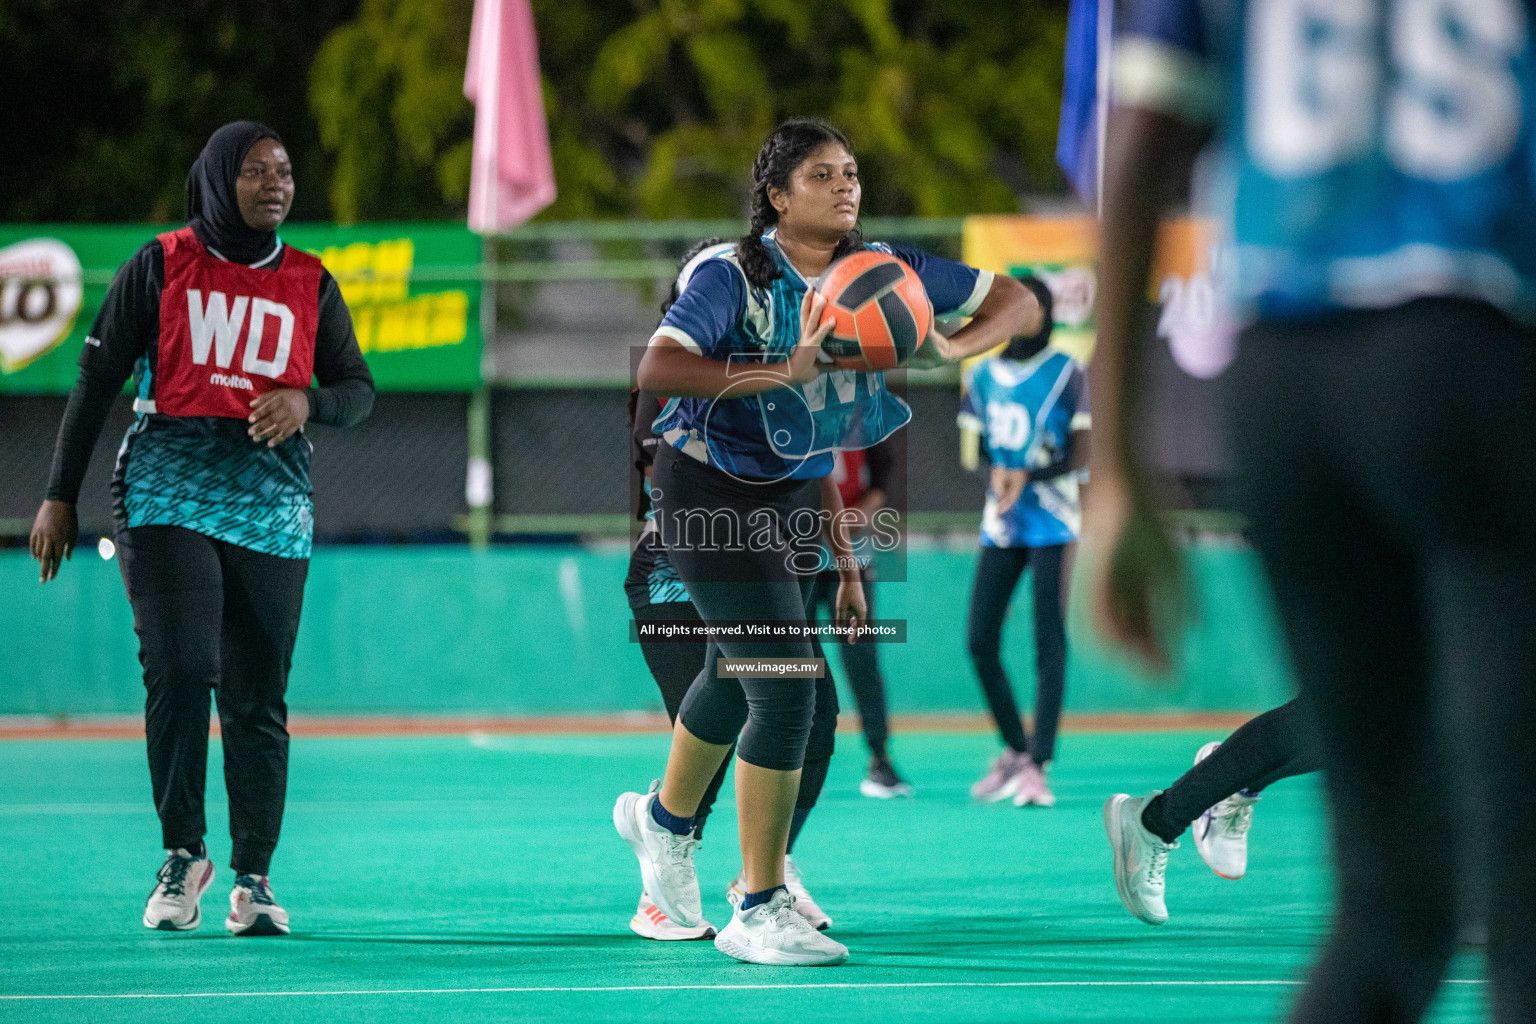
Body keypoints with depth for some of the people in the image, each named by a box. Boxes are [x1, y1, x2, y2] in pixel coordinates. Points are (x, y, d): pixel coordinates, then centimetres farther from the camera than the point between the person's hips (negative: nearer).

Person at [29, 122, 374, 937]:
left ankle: (252, 877, 10)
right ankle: (183, 853, 1)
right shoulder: (161, 267, 4)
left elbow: (359, 389, 14)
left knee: (257, 695, 0)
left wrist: (307, 402, -10)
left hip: (269, 502, 2)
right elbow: (97, 380, 7)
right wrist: (60, 497, 4)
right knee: (179, 672, -16)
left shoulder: (309, 284, 11)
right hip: (168, 492, -2)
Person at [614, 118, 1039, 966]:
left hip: (796, 495, 7)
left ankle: (664, 817, 53)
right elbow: (655, 369, -35)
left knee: (737, 678, 23)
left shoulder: (883, 273, -6)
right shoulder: (735, 276, -21)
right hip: (710, 495, -7)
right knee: (785, 688, -16)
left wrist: (950, 349, -22)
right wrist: (785, 371, -41)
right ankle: (758, 912, -9)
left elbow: (1016, 303, -3)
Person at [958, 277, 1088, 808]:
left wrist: (1028, 476, -20)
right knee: (980, 641, 1)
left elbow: (1081, 455, -7)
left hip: (1051, 523, -5)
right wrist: (997, 471, -8)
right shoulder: (982, 375, 10)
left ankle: (1037, 764, -7)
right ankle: (1014, 748, 19)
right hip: (1000, 525, 5)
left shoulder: (1065, 373, -4)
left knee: (1049, 642, -8)